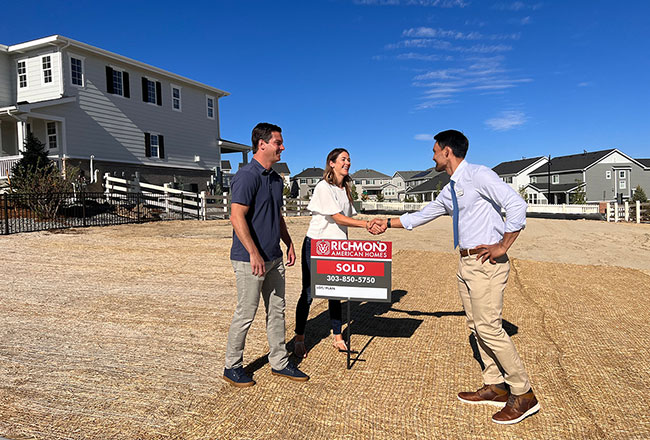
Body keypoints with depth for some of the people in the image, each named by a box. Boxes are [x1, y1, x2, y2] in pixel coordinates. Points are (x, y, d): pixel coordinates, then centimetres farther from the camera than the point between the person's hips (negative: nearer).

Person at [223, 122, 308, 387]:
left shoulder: (275, 178, 13)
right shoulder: (247, 176, -15)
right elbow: (237, 217, -22)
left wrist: (289, 243, 19)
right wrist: (254, 254, -25)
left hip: (274, 258, 9)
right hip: (250, 259, -9)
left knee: (277, 310, 15)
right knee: (246, 313, 2)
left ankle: (279, 362, 28)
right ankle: (232, 366, 21)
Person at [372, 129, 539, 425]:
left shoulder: (479, 175, -11)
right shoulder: (449, 190, 16)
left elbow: (516, 205, -19)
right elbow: (421, 216, 26)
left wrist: (502, 247, -17)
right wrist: (388, 223, 27)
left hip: (486, 262, -9)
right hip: (466, 262, 9)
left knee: (489, 327, -7)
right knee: (476, 326, 13)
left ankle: (523, 394, 8)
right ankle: (495, 386, 25)